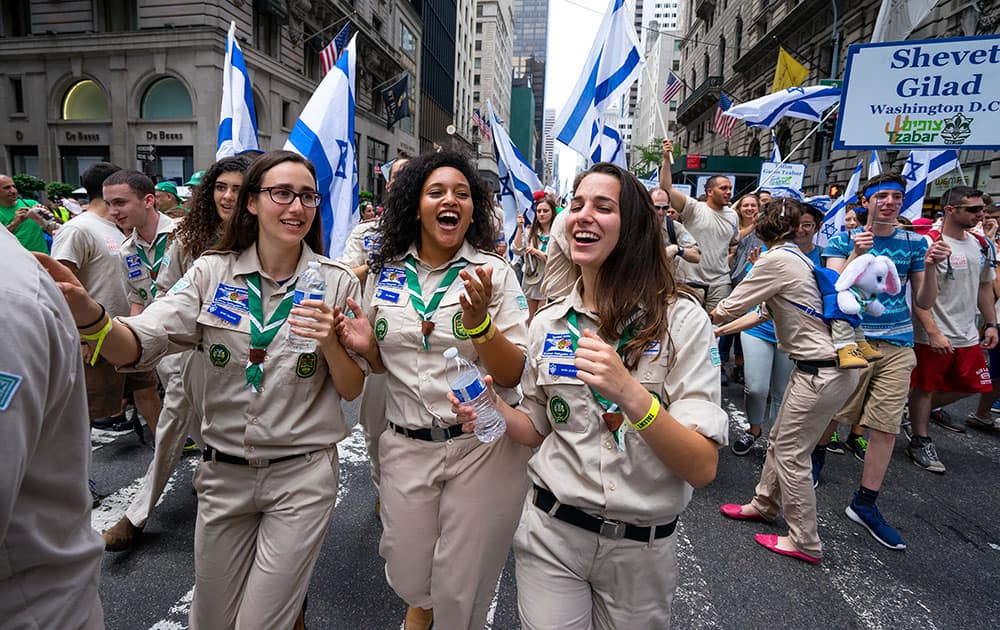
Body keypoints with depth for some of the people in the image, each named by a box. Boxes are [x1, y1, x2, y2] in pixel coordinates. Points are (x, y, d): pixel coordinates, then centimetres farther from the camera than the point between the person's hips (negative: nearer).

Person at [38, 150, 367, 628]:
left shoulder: (337, 282, -6)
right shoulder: (213, 273, -3)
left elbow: (352, 389, -4)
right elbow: (135, 349, -13)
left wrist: (330, 344, -22)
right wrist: (88, 313, -33)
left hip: (301, 474, -2)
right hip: (224, 471, 3)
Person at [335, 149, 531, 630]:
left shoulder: (494, 272, -7)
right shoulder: (385, 271, 2)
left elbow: (514, 375, -10)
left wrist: (478, 320, -27)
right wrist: (364, 346, -8)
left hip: (481, 448, -2)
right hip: (405, 446, 3)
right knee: (408, 577, 18)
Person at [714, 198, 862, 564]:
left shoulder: (776, 261, -18)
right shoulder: (796, 257, 10)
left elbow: (731, 307, -12)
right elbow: (766, 311, 17)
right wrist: (720, 330, 23)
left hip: (823, 372, -9)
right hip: (817, 364, 9)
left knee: (790, 454, 2)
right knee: (779, 440, 20)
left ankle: (805, 543, 18)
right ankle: (765, 504, 39)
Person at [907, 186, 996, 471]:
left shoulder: (982, 245, 9)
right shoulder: (929, 243, -16)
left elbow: (985, 287, 19)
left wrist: (991, 324, 15)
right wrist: (933, 333, -22)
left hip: (968, 336, 7)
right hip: (933, 337, -7)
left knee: (972, 386, 16)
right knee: (924, 388, 7)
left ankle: (929, 408, 39)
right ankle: (920, 441, 21)